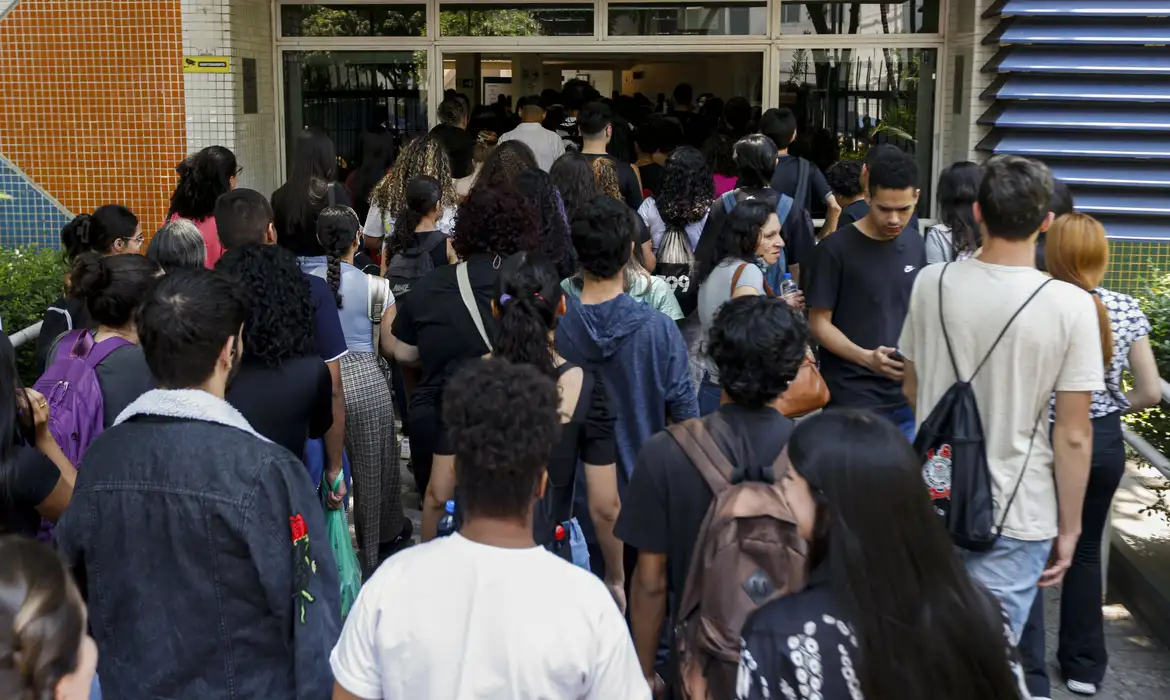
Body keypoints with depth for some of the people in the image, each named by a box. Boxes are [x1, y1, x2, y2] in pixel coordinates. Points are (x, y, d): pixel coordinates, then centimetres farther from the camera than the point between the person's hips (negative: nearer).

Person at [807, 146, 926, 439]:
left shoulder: (915, 245, 8)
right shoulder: (836, 248, -10)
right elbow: (819, 322, -9)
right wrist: (866, 357, -23)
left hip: (907, 395, 5)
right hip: (853, 399, -5)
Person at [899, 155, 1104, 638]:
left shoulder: (931, 283, -6)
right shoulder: (1071, 306, -16)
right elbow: (1072, 436, -13)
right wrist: (1069, 527, 0)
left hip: (934, 500, 4)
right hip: (1015, 516, -3)